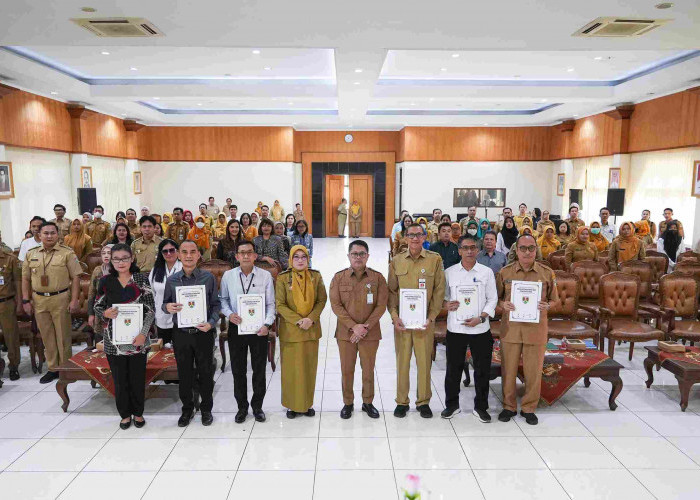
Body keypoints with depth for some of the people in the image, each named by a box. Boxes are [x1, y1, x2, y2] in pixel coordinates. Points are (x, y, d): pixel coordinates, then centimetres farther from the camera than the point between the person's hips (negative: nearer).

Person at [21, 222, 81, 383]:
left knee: (63, 335, 4)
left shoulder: (67, 253, -4)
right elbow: (26, 279, 12)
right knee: (46, 336, 12)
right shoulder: (31, 254, 8)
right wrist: (26, 300, 6)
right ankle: (53, 369, 24)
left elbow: (75, 277, -5)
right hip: (39, 300, 4)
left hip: (60, 299, -4)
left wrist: (74, 300, -10)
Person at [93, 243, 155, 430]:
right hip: (114, 339, 1)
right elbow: (97, 307, 9)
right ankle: (125, 414, 26)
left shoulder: (141, 279, -2)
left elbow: (150, 309, -3)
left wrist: (143, 333, -12)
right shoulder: (105, 282, 3)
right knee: (119, 378, 8)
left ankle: (138, 413, 26)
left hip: (137, 338, -1)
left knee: (138, 377, 7)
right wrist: (105, 313, -14)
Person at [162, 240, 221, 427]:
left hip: (203, 332, -1)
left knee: (205, 372, 9)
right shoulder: (171, 280, 2)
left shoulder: (208, 278, -4)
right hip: (180, 333, 2)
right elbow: (165, 304, 10)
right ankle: (187, 409, 31)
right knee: (184, 373, 13)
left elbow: (216, 304, -1)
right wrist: (167, 307, -14)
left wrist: (211, 323, -16)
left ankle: (206, 409, 27)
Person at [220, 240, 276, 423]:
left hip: (259, 329, -1)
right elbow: (223, 300, 7)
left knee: (259, 370, 10)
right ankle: (242, 407, 28)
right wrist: (229, 314, -11)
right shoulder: (228, 276, 0)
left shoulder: (265, 276, -4)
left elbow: (271, 304, -2)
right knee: (238, 370, 11)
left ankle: (257, 406, 28)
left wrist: (267, 324, -13)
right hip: (236, 328, 1)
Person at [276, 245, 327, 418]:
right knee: (291, 368, 4)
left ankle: (307, 403, 23)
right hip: (290, 330, -2)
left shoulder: (315, 277, 2)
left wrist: (311, 318, -14)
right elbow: (280, 304, -7)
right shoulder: (283, 278, -5)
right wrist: (298, 320, -17)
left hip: (312, 329, 2)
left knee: (309, 367, 9)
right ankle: (292, 404, 17)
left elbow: (322, 300, 2)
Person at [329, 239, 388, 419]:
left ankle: (368, 402, 28)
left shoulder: (378, 278, -1)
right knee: (346, 370, 9)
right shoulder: (338, 278, 0)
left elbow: (381, 305, -5)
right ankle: (348, 403, 26)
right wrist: (353, 326, -15)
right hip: (345, 332, 0)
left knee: (368, 369, 10)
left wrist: (366, 327, -14)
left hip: (370, 333, 0)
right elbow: (336, 305, -5)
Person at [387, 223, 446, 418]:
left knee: (424, 361, 5)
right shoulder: (396, 261, 5)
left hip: (425, 320, -1)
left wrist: (431, 317, -7)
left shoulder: (435, 259, 1)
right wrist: (394, 316, -7)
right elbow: (391, 291, 5)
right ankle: (401, 401, 21)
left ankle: (423, 401, 22)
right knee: (402, 360, 7)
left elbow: (439, 290, 0)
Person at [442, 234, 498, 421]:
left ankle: (481, 407, 25)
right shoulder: (449, 272, 3)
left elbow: (492, 299, 3)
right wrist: (446, 304, -13)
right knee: (453, 368, 9)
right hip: (455, 328, 0)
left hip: (480, 329, 0)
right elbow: (441, 295, 10)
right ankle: (452, 404, 26)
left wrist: (480, 318, -10)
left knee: (482, 369, 8)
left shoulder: (486, 272, 3)